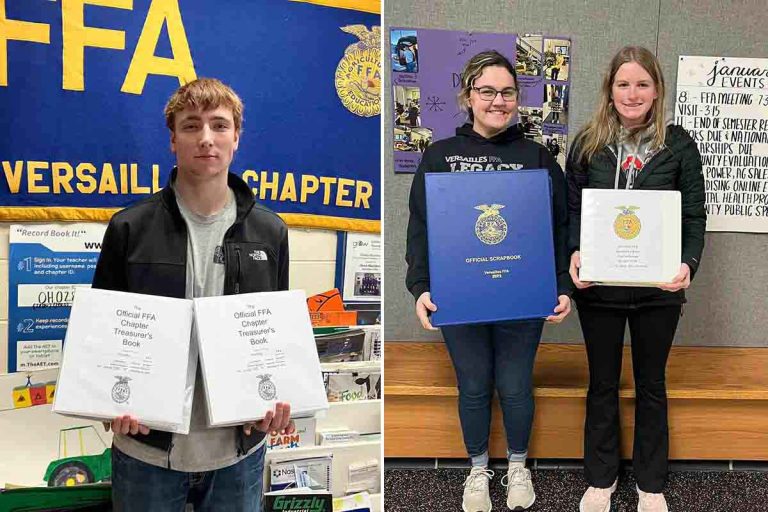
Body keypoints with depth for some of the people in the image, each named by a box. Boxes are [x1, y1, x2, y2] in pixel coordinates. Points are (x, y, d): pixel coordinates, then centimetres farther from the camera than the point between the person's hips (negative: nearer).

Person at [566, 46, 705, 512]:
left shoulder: (678, 144, -2)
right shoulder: (588, 143, 1)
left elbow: (695, 215, -1)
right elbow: (571, 210, 3)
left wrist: (688, 263, -18)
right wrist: (574, 254, -15)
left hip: (659, 287, 0)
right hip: (599, 286, 1)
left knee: (651, 384, 15)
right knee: (603, 384, 14)